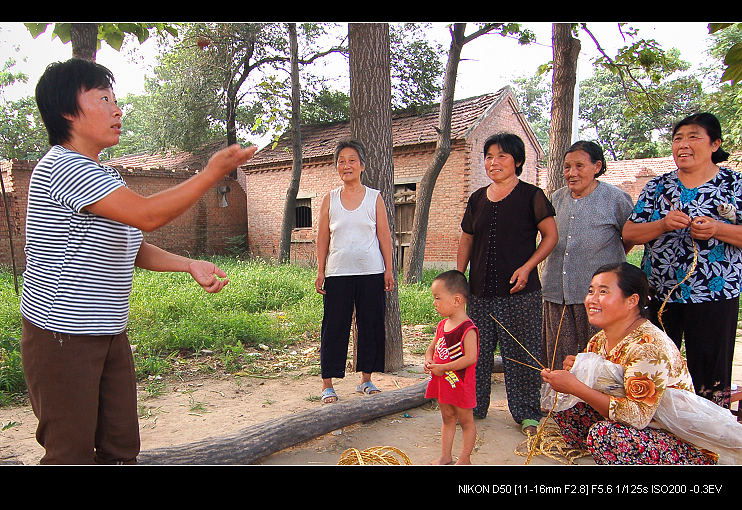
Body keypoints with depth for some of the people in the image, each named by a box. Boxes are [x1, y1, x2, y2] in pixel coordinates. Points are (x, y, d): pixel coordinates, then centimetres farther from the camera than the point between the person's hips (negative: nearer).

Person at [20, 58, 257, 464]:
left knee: (121, 445, 13)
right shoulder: (63, 166, -17)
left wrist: (190, 265, 7)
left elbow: (130, 248, 19)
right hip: (62, 336, -9)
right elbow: (146, 215, -25)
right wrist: (213, 172, -19)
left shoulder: (102, 175, 16)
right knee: (73, 452, 2)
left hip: (109, 334, 9)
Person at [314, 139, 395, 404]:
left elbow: (384, 236, 5)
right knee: (334, 327, 2)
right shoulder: (330, 198, 6)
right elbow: (322, 238, 7)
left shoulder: (374, 197, 5)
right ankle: (327, 384, 13)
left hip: (371, 272, 1)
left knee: (371, 325, 6)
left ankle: (366, 379, 22)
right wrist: (320, 271, 0)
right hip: (338, 273, 0)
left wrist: (389, 270, 1)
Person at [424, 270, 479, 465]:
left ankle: (464, 458, 22)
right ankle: (445, 457, 30)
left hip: (460, 383, -7)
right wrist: (429, 361, -6)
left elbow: (470, 358, -27)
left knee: (466, 421, 10)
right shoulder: (442, 325, 3)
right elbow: (432, 347, 15)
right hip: (442, 382, 8)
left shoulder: (468, 329, -21)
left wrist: (443, 368, -23)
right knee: (447, 419, 19)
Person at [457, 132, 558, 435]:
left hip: (520, 292, -4)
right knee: (477, 350, 9)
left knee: (521, 352, 2)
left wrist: (527, 267, -13)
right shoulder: (478, 198, 11)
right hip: (481, 290, 4)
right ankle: (473, 407, 24)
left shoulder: (531, 195, -1)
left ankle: (527, 413, 17)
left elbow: (550, 236, -2)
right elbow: (466, 241, 17)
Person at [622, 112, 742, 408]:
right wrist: (664, 225, -15)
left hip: (714, 295, -2)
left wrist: (717, 230, -18)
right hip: (659, 294, 3)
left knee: (710, 373, 5)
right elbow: (629, 233, 2)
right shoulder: (657, 187, 8)